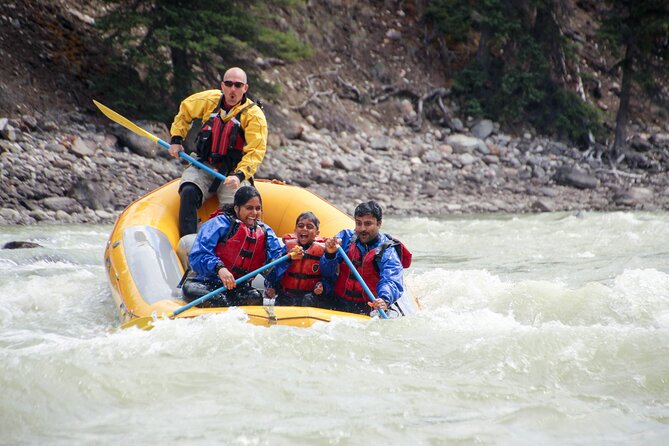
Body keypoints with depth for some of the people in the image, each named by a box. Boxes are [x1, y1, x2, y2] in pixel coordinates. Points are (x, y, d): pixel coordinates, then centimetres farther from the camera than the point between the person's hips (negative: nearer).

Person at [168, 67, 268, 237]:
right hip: (203, 167, 2)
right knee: (189, 192, -25)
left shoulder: (254, 114, -12)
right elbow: (184, 111, 21)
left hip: (234, 173, -2)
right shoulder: (210, 100, 1)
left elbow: (255, 152, -20)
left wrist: (239, 175, -35)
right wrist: (176, 139, 12)